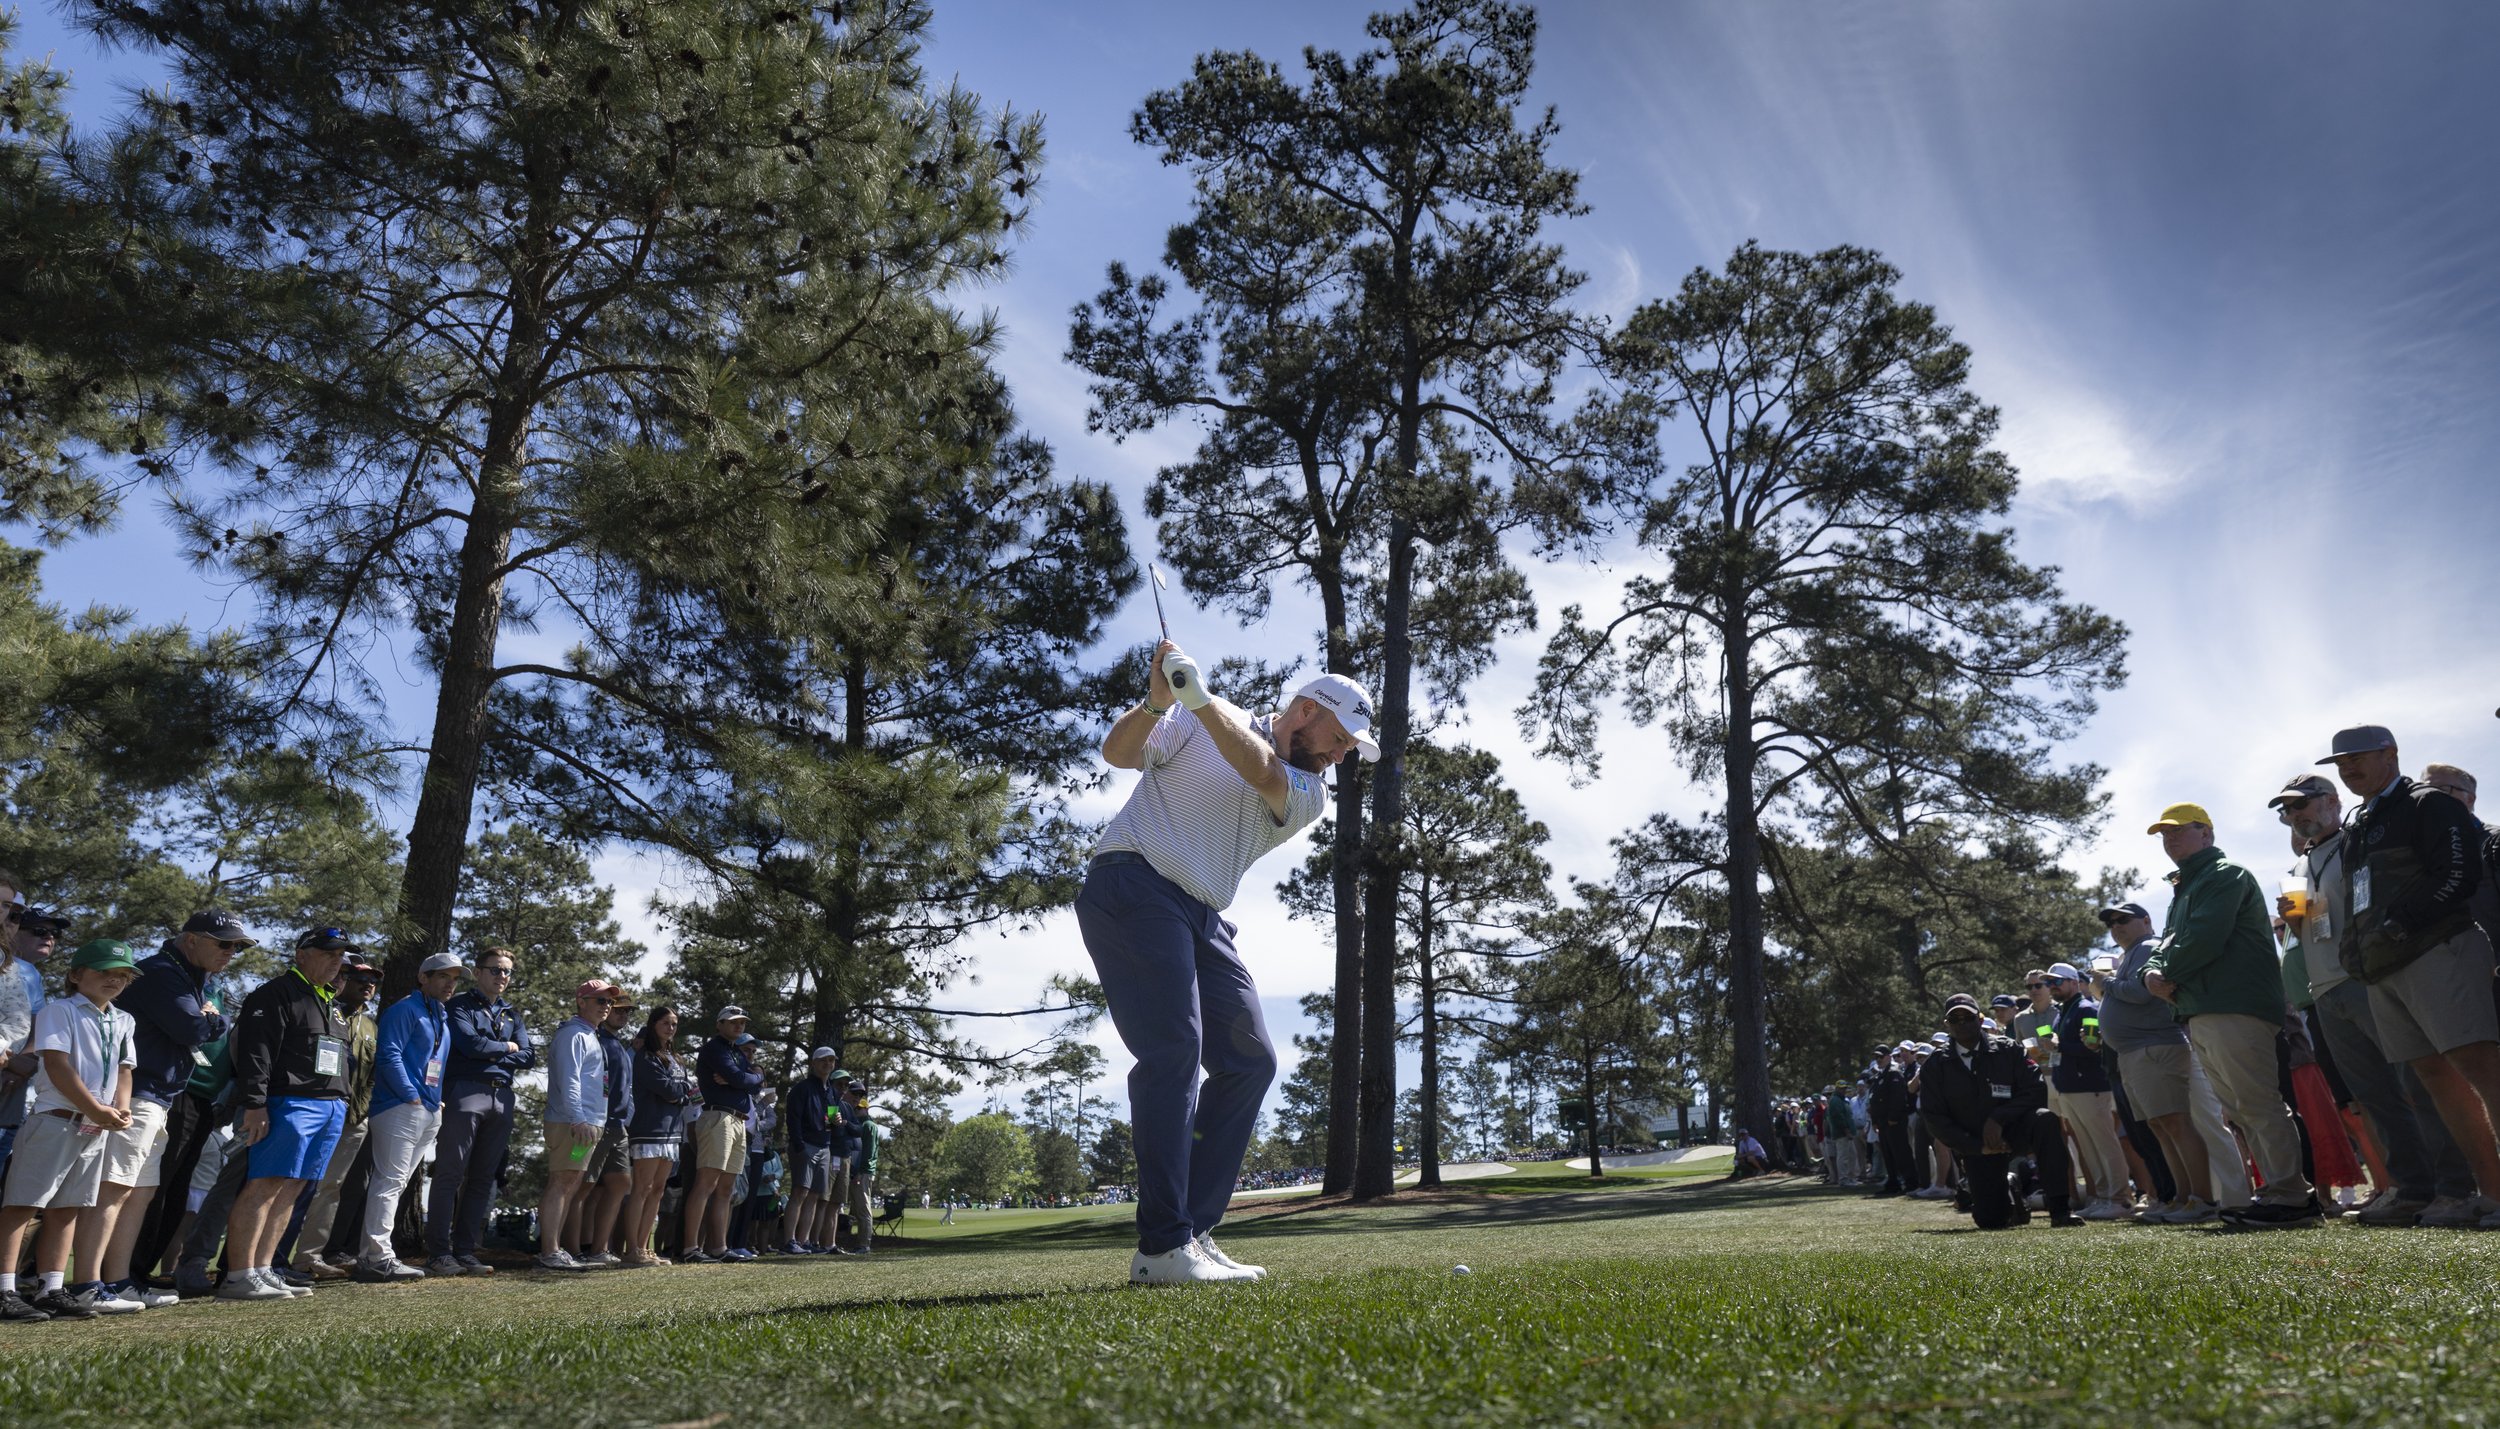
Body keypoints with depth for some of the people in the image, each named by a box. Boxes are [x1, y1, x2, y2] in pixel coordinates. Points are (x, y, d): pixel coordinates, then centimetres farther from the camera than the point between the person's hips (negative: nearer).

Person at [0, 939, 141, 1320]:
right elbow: (57, 1066, -13)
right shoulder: (59, 1010, -5)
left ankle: (52, 1291, 15)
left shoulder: (122, 1021, 16)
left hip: (98, 1128, 7)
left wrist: (119, 1109, -3)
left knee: (67, 1209, 11)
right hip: (56, 1118, -7)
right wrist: (97, 1109, -15)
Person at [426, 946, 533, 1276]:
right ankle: (439, 1253, -3)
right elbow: (470, 1044, -13)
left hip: (502, 1098, 6)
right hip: (465, 1093, -6)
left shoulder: (510, 1014, 21)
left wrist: (490, 1054, -3)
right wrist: (506, 1047, 1)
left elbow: (529, 1057, 9)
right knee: (450, 1174, -6)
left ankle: (465, 1251, 10)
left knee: (483, 1179, 6)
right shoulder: (459, 1006, 5)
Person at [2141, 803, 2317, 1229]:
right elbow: (2171, 941, 21)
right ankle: (2281, 1191, 12)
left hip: (2235, 1008, -10)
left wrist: (2167, 974, -4)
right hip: (2200, 1014, 10)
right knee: (2241, 1110, 9)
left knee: (2258, 1104, -12)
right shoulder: (2184, 889, 27)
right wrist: (2153, 971, -2)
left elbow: (2204, 939, -15)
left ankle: (2289, 1197, -11)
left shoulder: (2226, 875, -2)